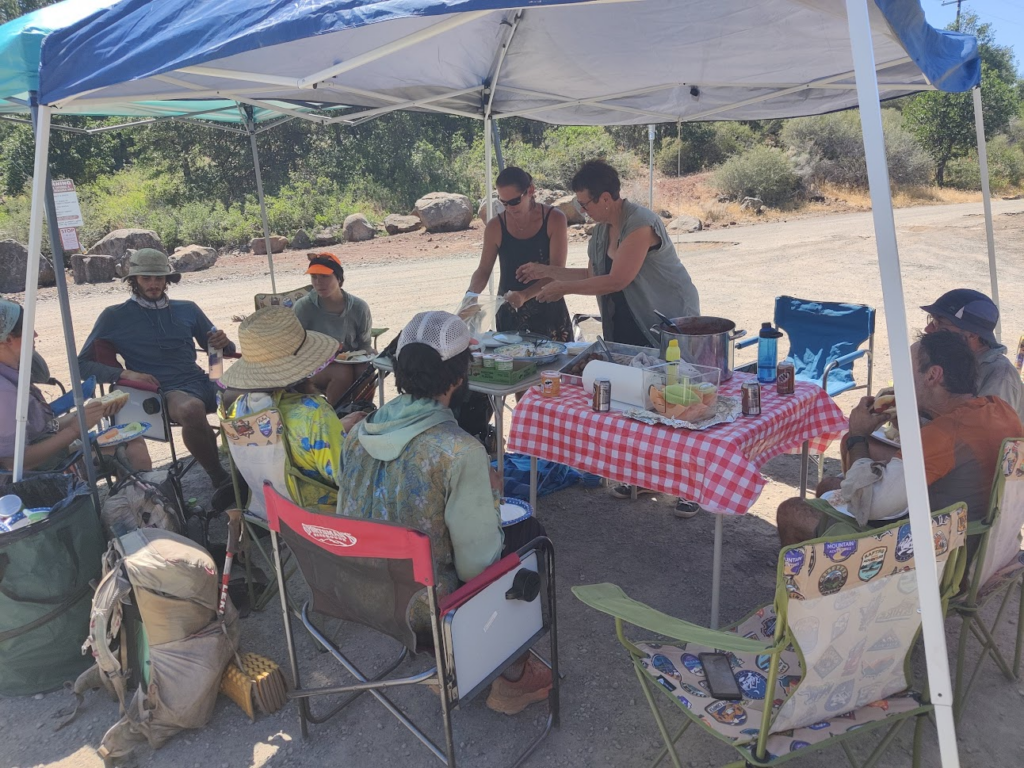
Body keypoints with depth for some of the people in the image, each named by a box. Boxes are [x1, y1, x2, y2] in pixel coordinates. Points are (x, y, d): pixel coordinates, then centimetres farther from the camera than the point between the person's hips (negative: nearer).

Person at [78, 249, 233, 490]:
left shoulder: (188, 310, 19)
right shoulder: (114, 317, 10)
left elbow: (221, 349, 26)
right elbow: (83, 364, 9)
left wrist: (223, 343, 0)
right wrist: (125, 373, -9)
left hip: (202, 382, 4)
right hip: (164, 392, -4)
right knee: (192, 409, -40)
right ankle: (219, 478, -20)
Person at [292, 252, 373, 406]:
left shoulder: (359, 307, -6)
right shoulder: (303, 307, -14)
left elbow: (365, 344, 4)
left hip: (350, 363, 2)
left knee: (366, 370, -31)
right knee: (343, 372, -33)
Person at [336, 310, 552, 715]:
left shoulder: (358, 433, -6)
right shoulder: (460, 452, -26)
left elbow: (346, 519, 8)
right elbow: (477, 564, -21)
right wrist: (491, 496, -1)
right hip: (421, 612, -6)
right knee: (528, 532, 14)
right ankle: (512, 676, 27)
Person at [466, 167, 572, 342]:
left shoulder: (554, 219, -8)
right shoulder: (495, 227, -3)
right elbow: (483, 271, 5)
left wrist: (525, 295, -28)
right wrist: (470, 296, -15)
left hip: (548, 310, -1)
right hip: (510, 312, 1)